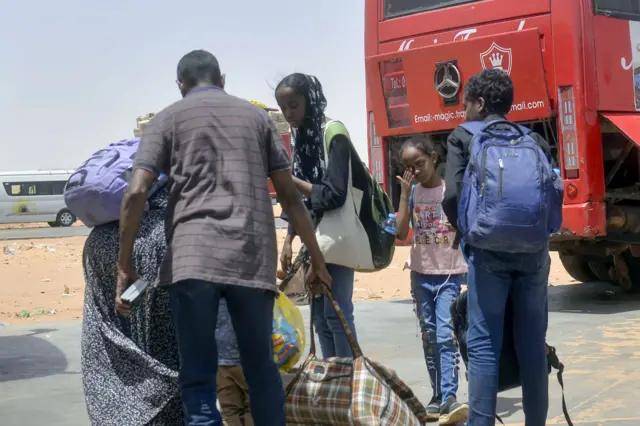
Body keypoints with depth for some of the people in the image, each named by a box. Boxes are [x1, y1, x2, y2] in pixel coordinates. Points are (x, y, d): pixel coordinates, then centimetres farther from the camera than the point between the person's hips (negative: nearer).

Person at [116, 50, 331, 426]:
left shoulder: (169, 118, 13)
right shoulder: (256, 116, 19)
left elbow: (136, 193, 0)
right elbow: (290, 195, 14)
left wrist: (126, 265, 4)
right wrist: (317, 258, 20)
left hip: (191, 259, -2)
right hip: (253, 259, 2)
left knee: (198, 379, 3)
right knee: (262, 371, 16)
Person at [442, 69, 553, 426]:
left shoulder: (463, 137, 4)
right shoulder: (535, 140, 14)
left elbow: (453, 195, -8)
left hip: (488, 250, -3)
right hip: (533, 251, 4)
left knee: (484, 344, -2)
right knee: (533, 344, 8)